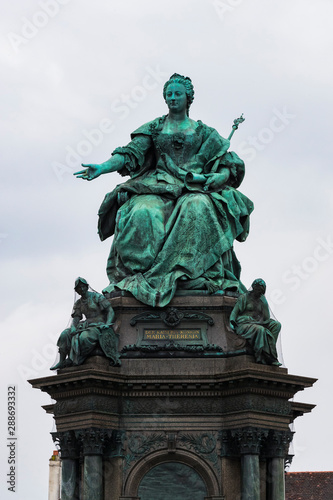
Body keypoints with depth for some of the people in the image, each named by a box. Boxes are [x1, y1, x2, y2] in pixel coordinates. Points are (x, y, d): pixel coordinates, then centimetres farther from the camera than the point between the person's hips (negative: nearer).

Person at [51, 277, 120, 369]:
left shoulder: (97, 297, -5)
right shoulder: (78, 303, 13)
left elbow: (111, 312, -9)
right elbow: (75, 319, 7)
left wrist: (107, 324, -25)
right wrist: (73, 327, -16)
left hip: (100, 326, -6)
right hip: (87, 326, 6)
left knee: (84, 337, -36)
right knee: (65, 334, -16)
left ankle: (72, 359, -20)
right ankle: (61, 362, -18)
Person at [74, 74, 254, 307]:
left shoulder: (204, 132, 18)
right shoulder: (154, 128, 21)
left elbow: (230, 165, 11)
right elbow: (131, 154, 8)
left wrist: (217, 178, -13)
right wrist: (103, 167, -10)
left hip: (194, 189, -1)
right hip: (159, 186, 1)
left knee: (198, 209, -38)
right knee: (143, 214, -34)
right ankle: (137, 277, -39)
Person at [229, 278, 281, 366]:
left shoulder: (261, 301, 19)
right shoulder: (244, 297, 5)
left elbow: (267, 318, 10)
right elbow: (235, 311, -2)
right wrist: (232, 321, -20)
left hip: (257, 324, 6)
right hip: (244, 325, -6)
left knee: (276, 325, -18)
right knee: (260, 330, -37)